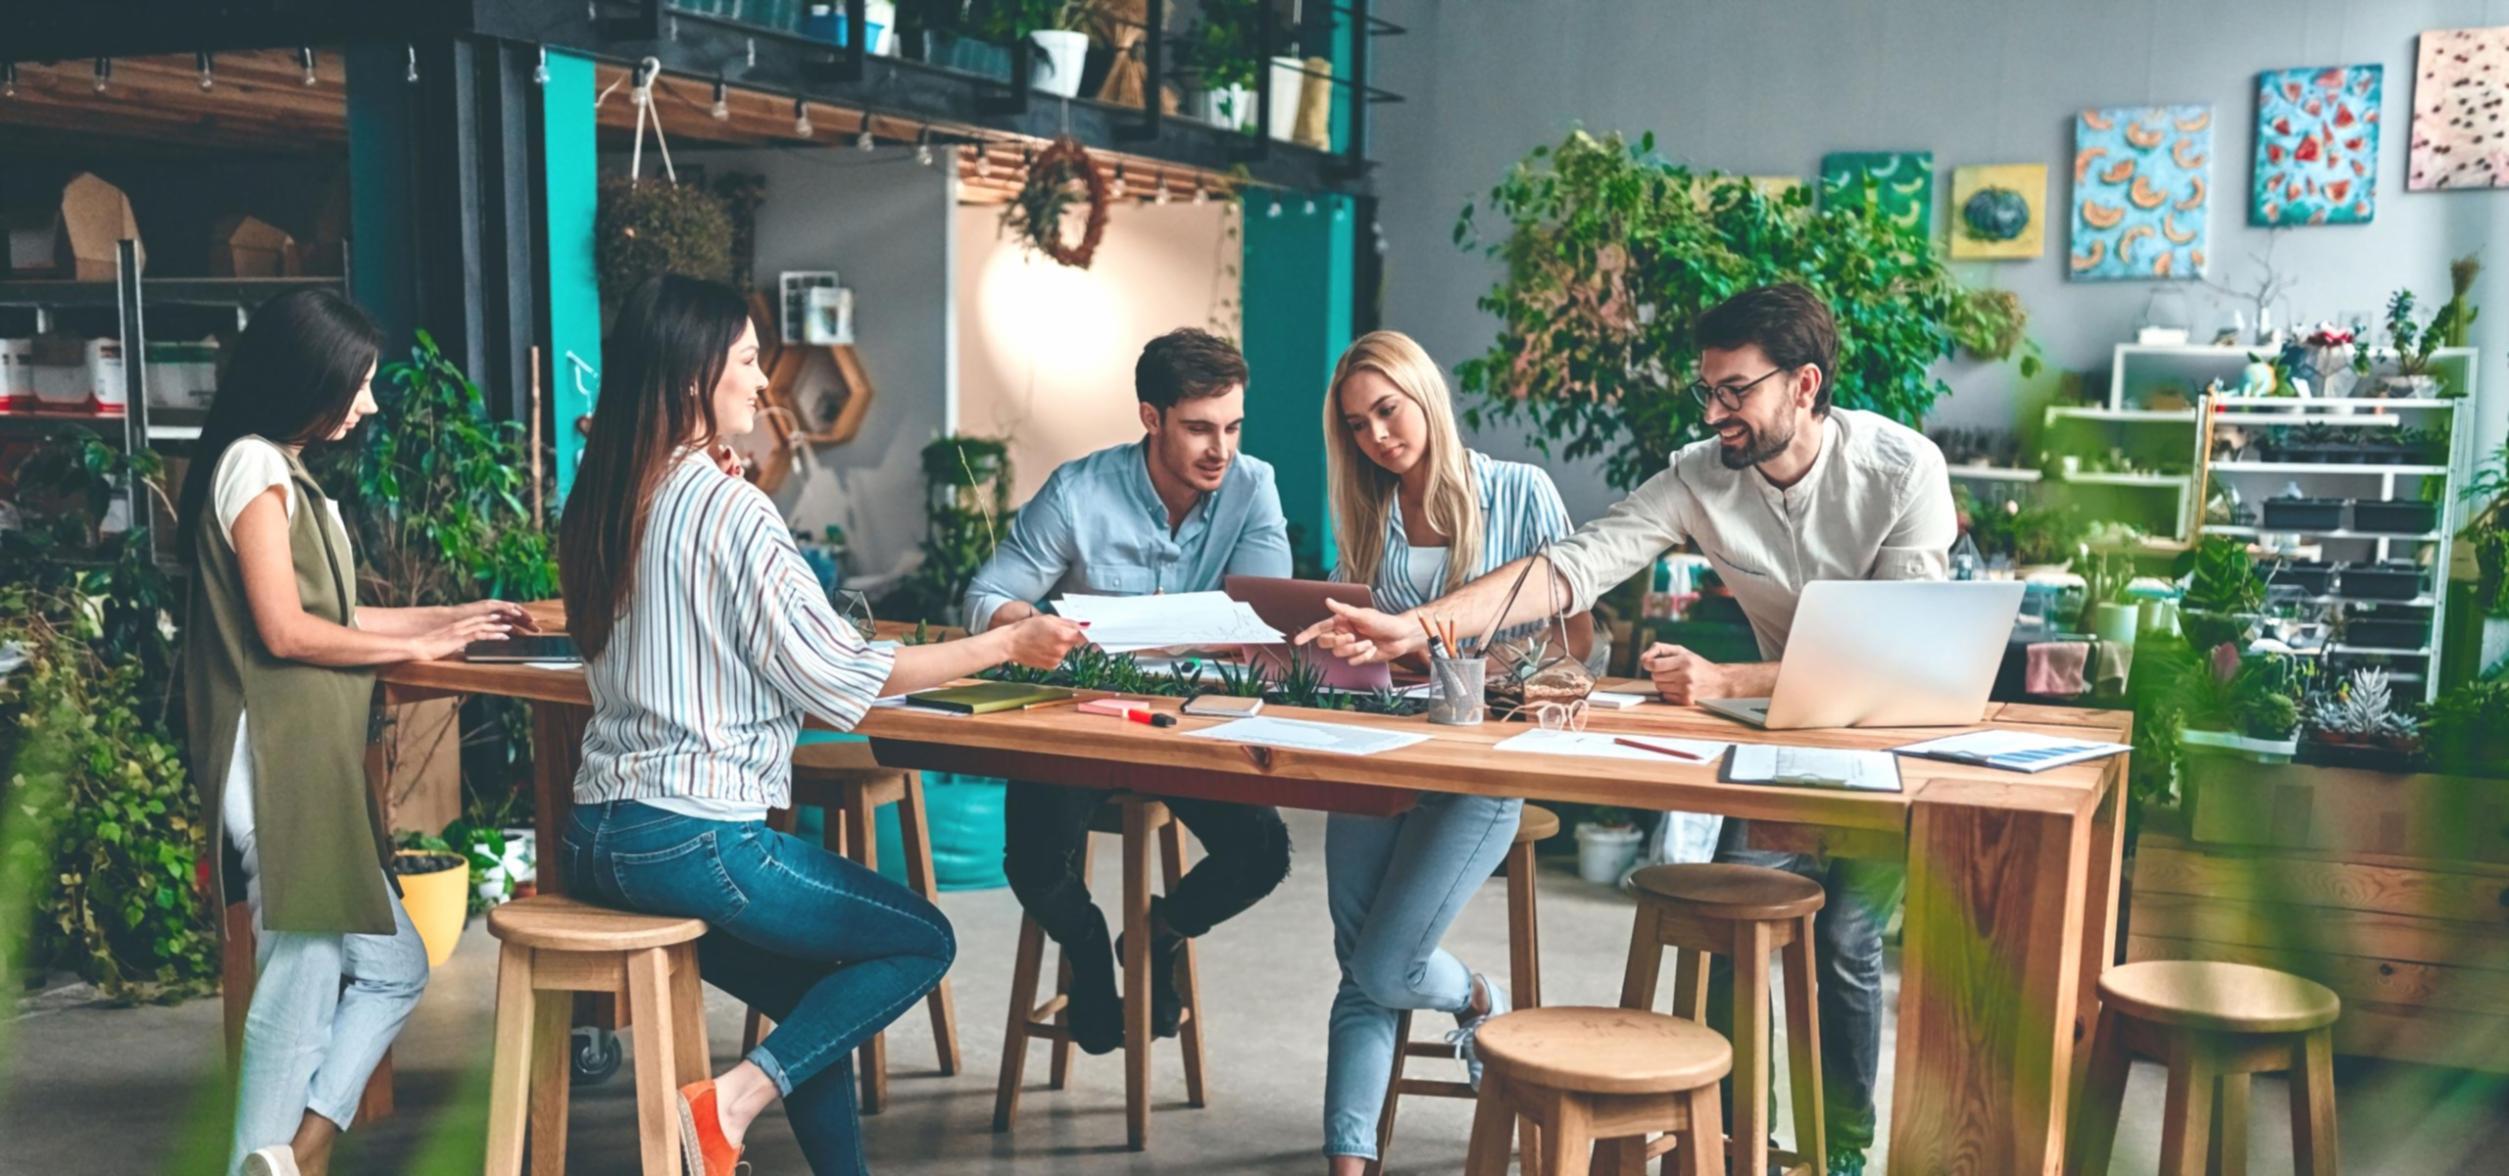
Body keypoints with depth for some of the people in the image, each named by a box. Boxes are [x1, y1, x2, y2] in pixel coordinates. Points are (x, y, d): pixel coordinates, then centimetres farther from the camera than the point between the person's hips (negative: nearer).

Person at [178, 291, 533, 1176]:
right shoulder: (253, 467, -11)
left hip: (314, 770, 10)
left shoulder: (285, 476, 19)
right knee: (302, 988, -5)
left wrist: (447, 619, 17)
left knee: (390, 967, 9)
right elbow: (285, 631, -18)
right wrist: (415, 648, -9)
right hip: (281, 771, -10)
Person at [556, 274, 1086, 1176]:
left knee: (816, 993, 21)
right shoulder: (730, 508, -16)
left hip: (597, 836, 8)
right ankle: (736, 1098, -5)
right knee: (922, 940, 8)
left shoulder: (598, 505, 8)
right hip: (691, 839, -8)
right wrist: (1006, 646, -4)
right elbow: (838, 676, -11)